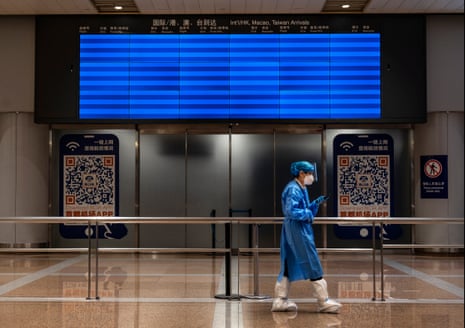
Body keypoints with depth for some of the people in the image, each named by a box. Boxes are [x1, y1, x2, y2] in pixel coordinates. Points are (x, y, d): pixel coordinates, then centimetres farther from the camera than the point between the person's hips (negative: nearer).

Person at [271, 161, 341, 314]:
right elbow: (291, 211, -24)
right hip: (297, 231, -10)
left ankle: (279, 301, 13)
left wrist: (316, 203, 5)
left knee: (288, 266, 10)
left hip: (301, 230, 10)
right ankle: (323, 302, 1)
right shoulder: (293, 189, -16)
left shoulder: (301, 189, 15)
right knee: (312, 265, -5)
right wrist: (307, 214, -15)